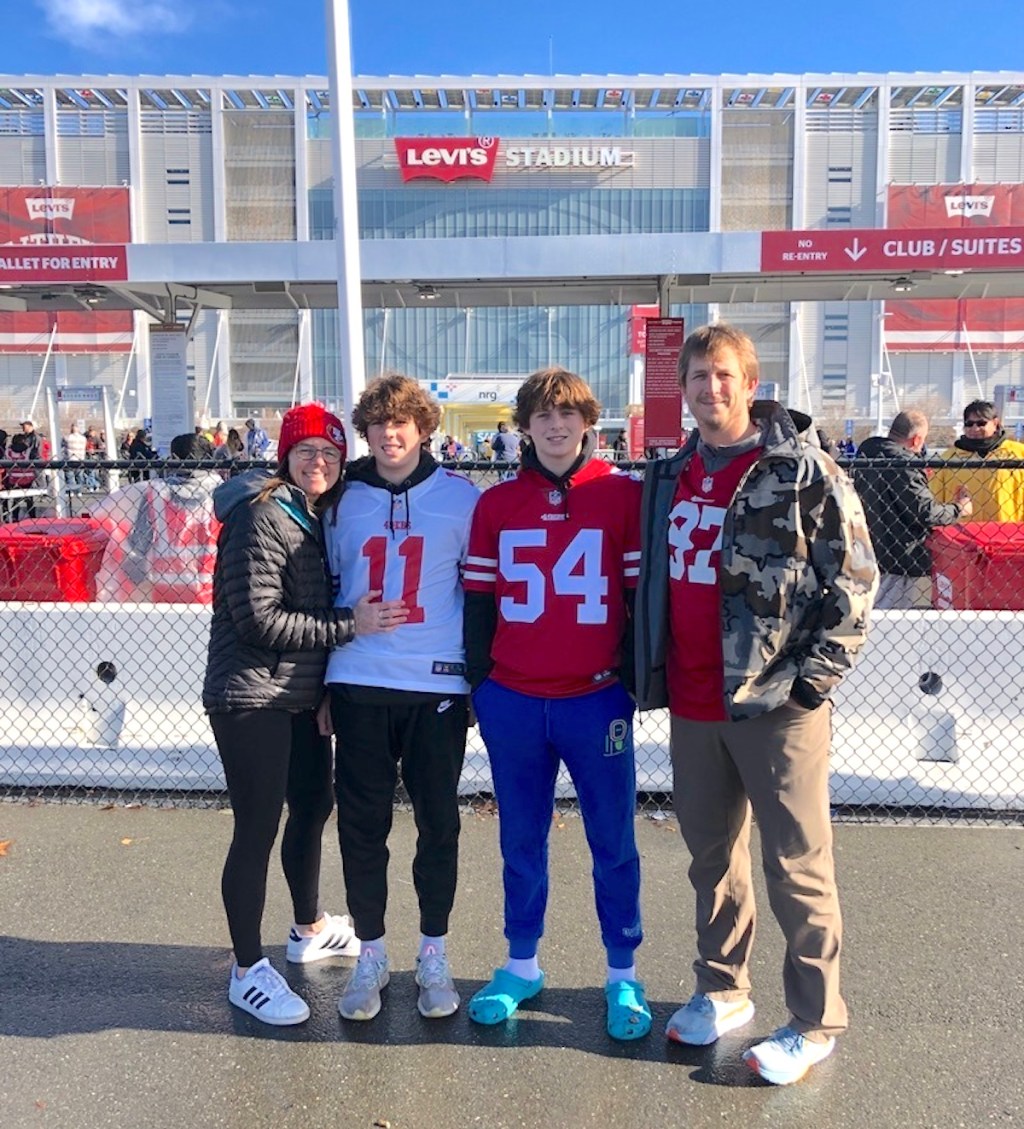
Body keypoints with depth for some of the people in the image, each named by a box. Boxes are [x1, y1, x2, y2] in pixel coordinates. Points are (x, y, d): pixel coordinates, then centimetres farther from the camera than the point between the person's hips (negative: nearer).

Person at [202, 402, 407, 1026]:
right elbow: (259, 619, -21)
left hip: (303, 694, 9)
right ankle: (249, 971, 17)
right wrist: (349, 624, -19)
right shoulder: (261, 516, -15)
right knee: (257, 830, 0)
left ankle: (310, 930, 41)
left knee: (314, 805, 20)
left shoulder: (318, 516, 11)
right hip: (253, 697, -9)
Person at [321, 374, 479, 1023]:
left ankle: (434, 957, 27)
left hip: (439, 686, -1)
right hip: (358, 687, 2)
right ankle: (371, 956, 27)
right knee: (362, 824, 8)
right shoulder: (344, 500, 6)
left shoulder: (462, 498, 0)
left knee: (438, 823, 8)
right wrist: (320, 685, 12)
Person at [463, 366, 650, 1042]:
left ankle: (624, 976, 25)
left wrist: (628, 682, -3)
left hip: (596, 700, -2)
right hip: (513, 702, 2)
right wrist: (481, 683, 4)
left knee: (614, 842, 9)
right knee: (521, 840, 14)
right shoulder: (496, 504, 6)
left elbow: (641, 596, 0)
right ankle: (522, 966, 31)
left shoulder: (624, 496, -1)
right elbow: (478, 602, 8)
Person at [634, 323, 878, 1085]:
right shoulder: (670, 477, 11)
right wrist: (650, 675, 13)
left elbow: (855, 580, -9)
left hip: (776, 702, -6)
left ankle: (816, 1022, 22)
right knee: (713, 857, 17)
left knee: (798, 866, 4)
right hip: (691, 705, 6)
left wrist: (814, 678, -13)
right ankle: (723, 991, 35)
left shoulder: (803, 470, -7)